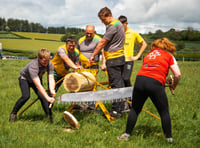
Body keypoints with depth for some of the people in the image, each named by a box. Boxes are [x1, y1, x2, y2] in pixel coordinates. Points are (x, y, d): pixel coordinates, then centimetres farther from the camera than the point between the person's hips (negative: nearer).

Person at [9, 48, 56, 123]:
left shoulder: (49, 64, -26)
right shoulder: (33, 66, -42)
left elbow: (51, 79, -28)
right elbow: (38, 85, -47)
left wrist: (52, 90, -49)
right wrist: (48, 98, -52)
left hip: (37, 78, 4)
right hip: (24, 78, -4)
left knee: (42, 96, -15)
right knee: (26, 96, -23)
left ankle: (49, 117, -7)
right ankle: (13, 113, -3)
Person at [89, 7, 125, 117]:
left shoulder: (112, 26, -16)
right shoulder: (119, 23, 15)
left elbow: (102, 43, -14)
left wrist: (93, 56, -4)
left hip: (113, 59, -10)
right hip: (120, 57, 10)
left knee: (115, 85, -7)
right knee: (120, 84, 13)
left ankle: (116, 110, -5)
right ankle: (122, 107, 18)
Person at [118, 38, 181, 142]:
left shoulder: (148, 55, 29)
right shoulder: (168, 56, 18)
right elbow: (177, 75, 9)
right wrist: (173, 86, 27)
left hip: (140, 79, 3)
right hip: (155, 83, -3)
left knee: (135, 109, 18)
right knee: (164, 112, 12)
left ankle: (127, 134, 22)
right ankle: (169, 138, 16)